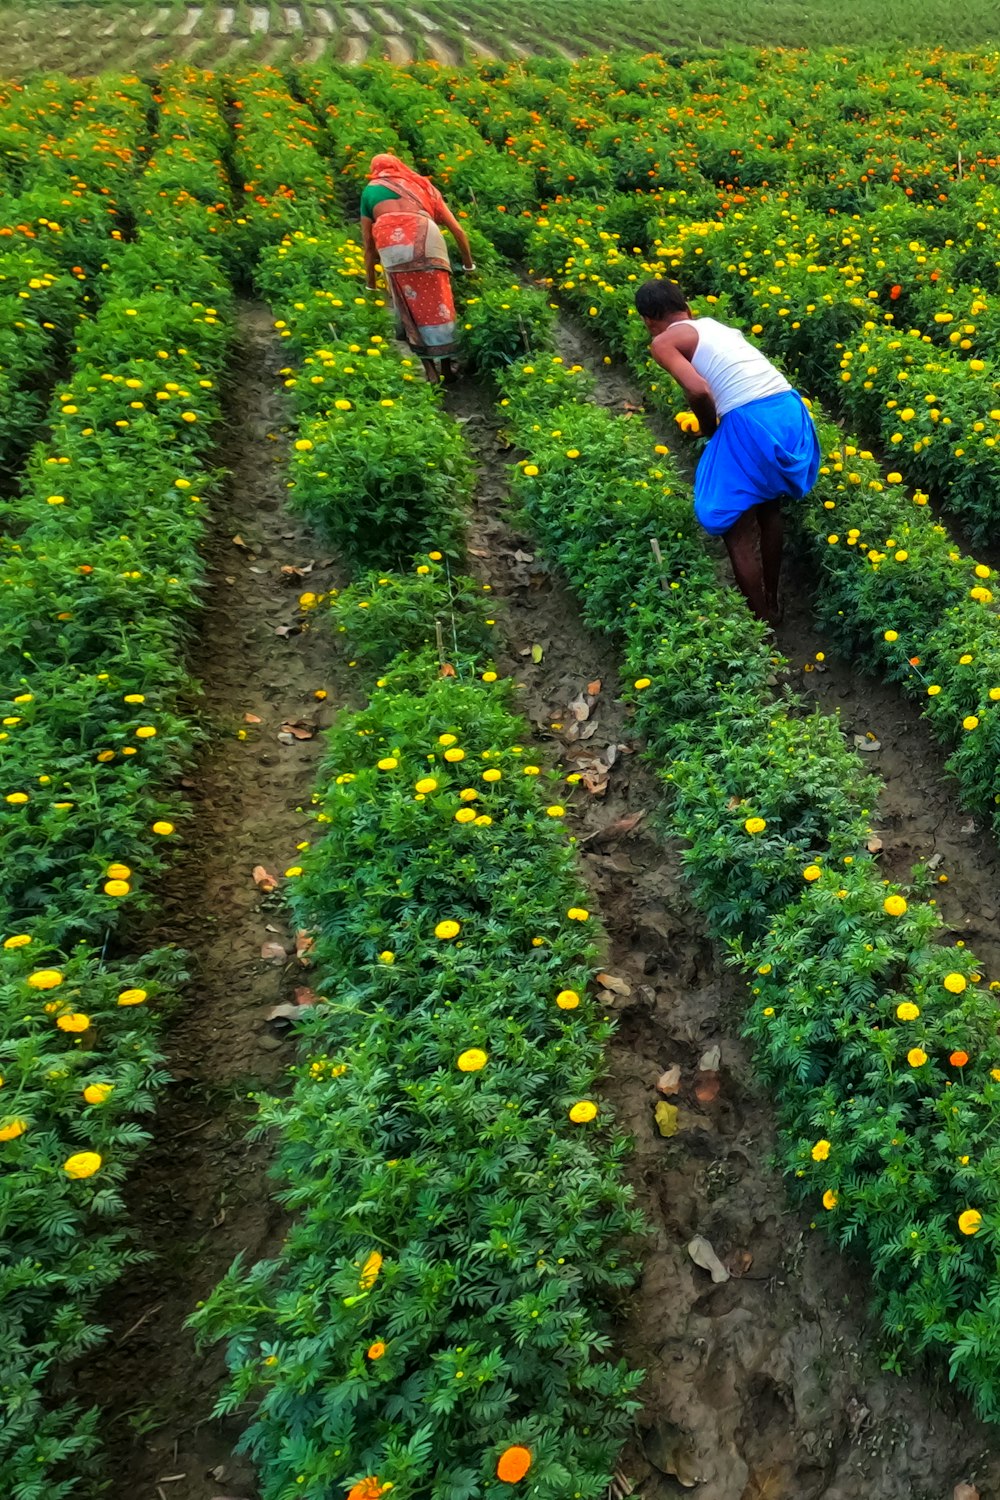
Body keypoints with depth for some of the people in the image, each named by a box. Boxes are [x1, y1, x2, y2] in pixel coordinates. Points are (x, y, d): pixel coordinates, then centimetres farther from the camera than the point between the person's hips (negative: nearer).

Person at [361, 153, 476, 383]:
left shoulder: (371, 190, 30)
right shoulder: (422, 185, 33)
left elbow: (368, 242, 25)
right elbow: (458, 230, 29)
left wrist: (371, 284, 33)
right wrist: (469, 265, 39)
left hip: (391, 245, -1)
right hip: (425, 239, 1)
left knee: (412, 309, 9)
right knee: (437, 305, 11)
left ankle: (430, 368, 8)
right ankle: (447, 364, 17)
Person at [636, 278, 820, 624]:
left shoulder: (663, 342, 4)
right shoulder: (713, 324, 25)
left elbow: (699, 391, -12)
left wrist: (709, 430, 5)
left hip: (750, 424, -8)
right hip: (791, 411, 8)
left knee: (737, 531, 9)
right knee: (769, 508, 27)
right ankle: (771, 605, 41)